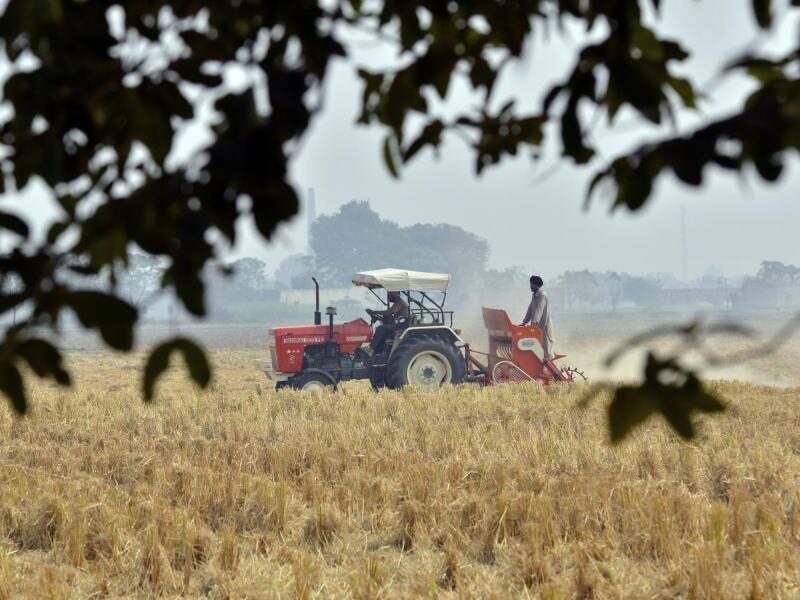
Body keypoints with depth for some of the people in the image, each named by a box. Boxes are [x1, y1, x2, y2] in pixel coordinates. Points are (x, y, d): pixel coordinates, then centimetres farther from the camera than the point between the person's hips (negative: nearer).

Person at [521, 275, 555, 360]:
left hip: (544, 325, -9)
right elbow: (530, 309, 13)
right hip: (537, 326, 9)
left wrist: (534, 321, -39)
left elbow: (539, 309, -29)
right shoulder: (534, 295, 12)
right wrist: (524, 322, 6)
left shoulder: (542, 296, -16)